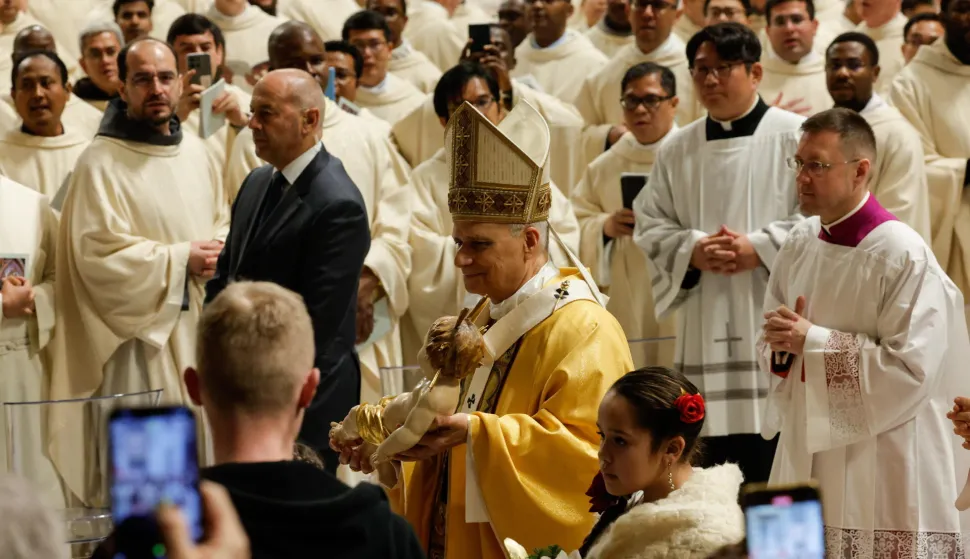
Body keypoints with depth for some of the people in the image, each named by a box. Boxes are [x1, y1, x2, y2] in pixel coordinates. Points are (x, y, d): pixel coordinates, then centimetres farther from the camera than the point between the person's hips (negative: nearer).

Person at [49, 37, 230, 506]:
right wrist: (181, 260, -17)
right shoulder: (101, 163, -11)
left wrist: (221, 250, -4)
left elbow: (222, 222, 19)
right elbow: (98, 254, -15)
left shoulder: (196, 153, 8)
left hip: (198, 327, 6)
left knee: (200, 446, 10)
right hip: (140, 331, -6)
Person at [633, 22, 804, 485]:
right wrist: (691, 250, -8)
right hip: (704, 327, 4)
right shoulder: (677, 150, 12)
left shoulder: (794, 136, 0)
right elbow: (650, 224, 12)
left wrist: (759, 248, -14)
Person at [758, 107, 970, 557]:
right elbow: (768, 348, 16)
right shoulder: (800, 244, 8)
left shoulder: (903, 255, -14)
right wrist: (782, 348, -8)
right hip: (806, 458, 6)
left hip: (880, 467, -6)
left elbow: (912, 368, -19)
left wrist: (812, 340, -17)